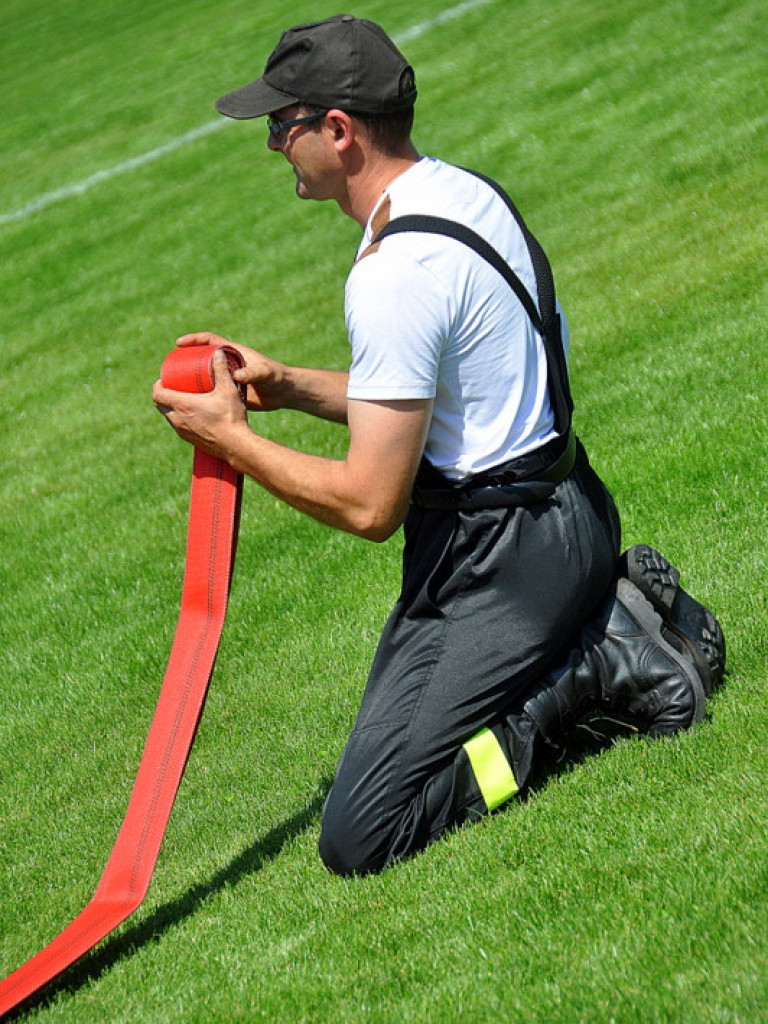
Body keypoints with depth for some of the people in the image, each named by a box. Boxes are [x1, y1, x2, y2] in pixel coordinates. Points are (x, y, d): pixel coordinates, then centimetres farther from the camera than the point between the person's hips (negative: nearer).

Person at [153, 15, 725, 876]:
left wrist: (231, 439, -9)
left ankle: (598, 668, -8)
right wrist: (282, 385, 11)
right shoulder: (462, 190, 8)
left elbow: (369, 504, -21)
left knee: (359, 837, -11)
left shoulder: (395, 272, -24)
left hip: (500, 560, -10)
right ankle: (610, 611, 13)